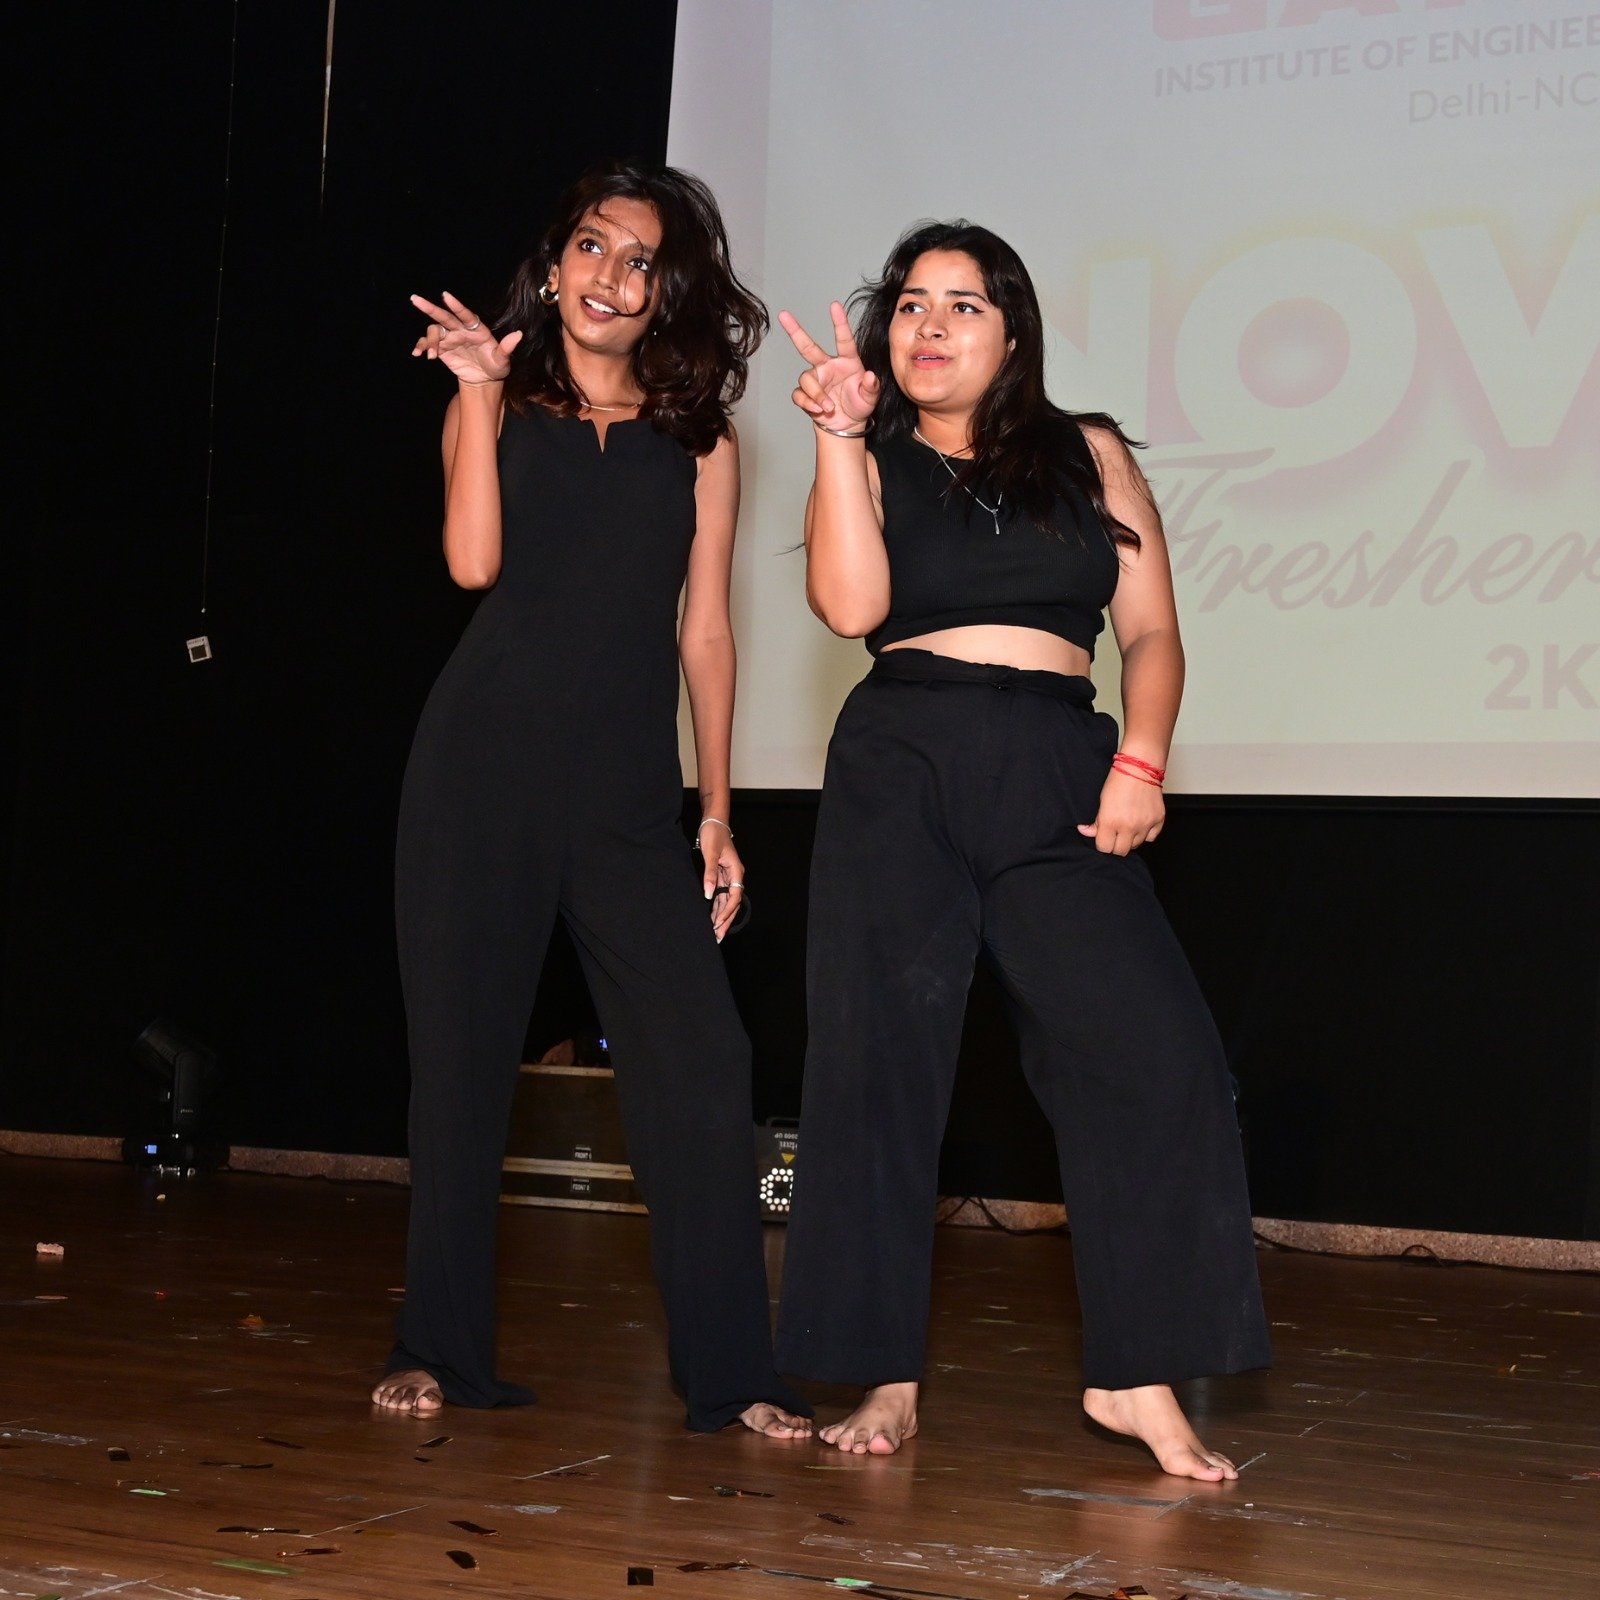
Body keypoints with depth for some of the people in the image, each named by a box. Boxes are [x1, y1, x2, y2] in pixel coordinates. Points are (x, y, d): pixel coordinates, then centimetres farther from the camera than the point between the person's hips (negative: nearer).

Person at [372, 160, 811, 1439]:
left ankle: (732, 1374, 0)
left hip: (628, 783, 0)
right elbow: (474, 563, -7)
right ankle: (440, 1350, 18)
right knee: (460, 1054, 4)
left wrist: (717, 814, 6)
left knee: (702, 1066, -10)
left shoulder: (699, 438, 11)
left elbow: (705, 631, 9)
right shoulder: (495, 407, 9)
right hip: (483, 764, 0)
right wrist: (482, 391, -8)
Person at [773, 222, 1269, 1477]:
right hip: (901, 773, 0)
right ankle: (887, 1378, 9)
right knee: (878, 1064, -2)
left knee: (1156, 1056, -14)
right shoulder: (872, 463, 13)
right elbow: (852, 605, -7)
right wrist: (840, 434, -7)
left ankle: (1136, 1375, -5)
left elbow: (1152, 631, 8)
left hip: (1061, 783, 0)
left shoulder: (1089, 456, 15)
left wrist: (1140, 761, -7)